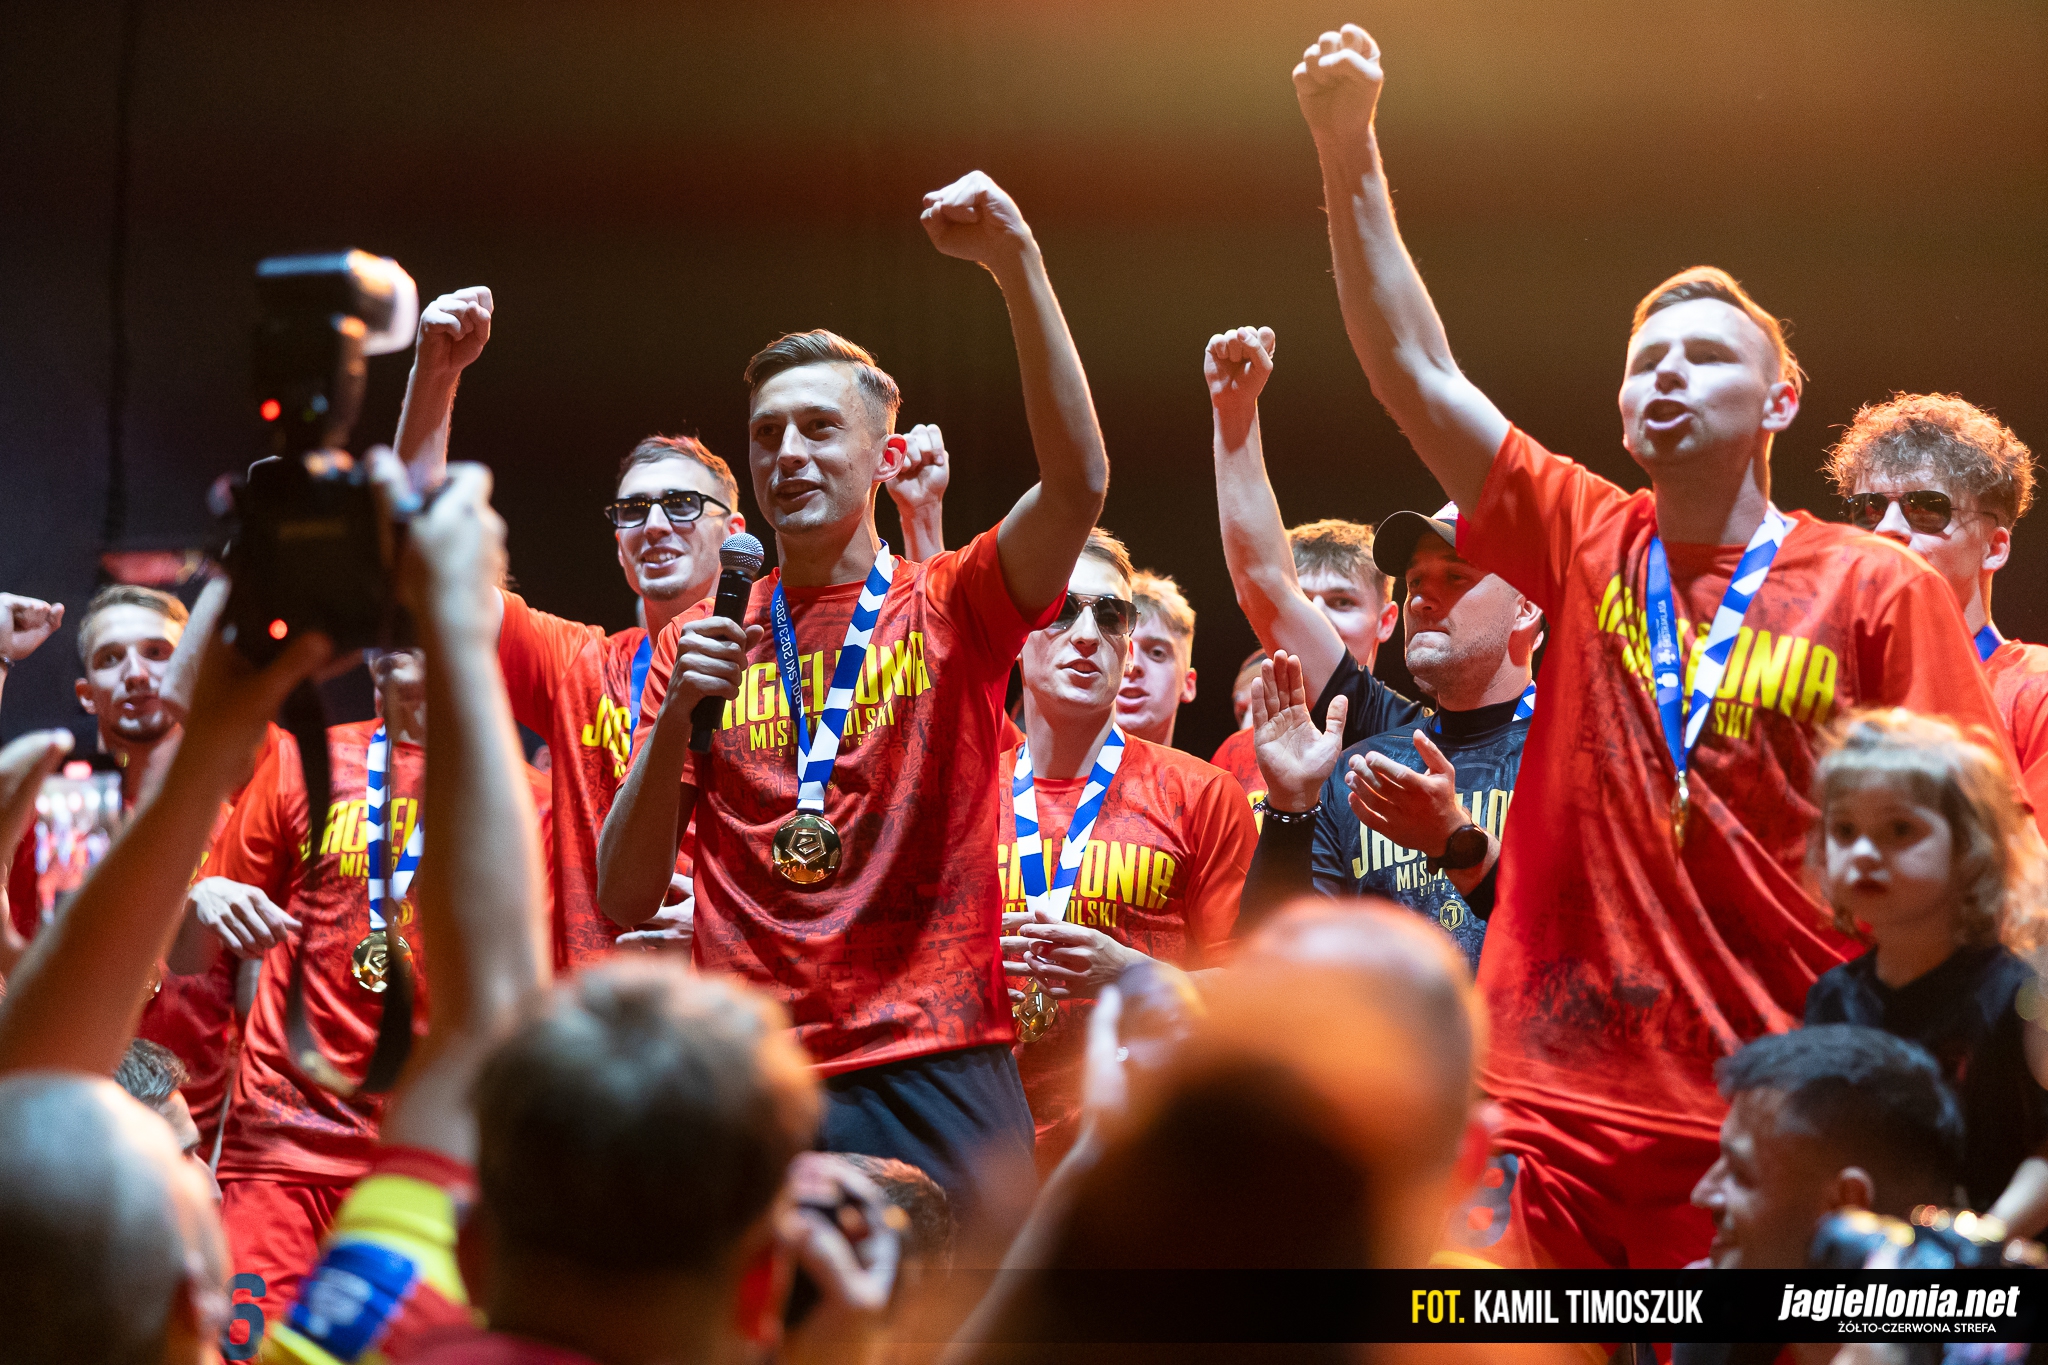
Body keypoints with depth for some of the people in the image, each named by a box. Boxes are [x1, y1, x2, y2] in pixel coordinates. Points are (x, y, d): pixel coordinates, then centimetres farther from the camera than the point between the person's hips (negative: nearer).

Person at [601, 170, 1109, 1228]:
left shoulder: (950, 610, 7)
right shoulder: (700, 647, 13)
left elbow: (1078, 482, -13)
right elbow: (624, 901, 8)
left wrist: (1016, 265, -20)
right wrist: (675, 720, -7)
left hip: (937, 1073, -1)